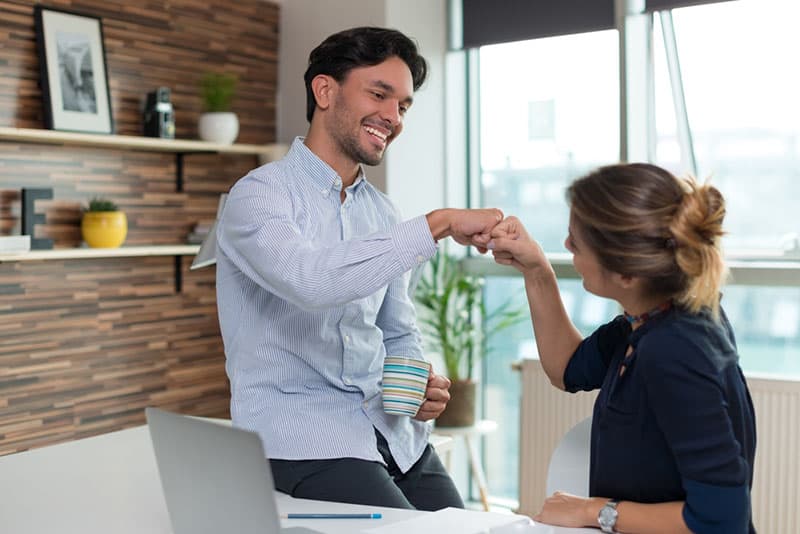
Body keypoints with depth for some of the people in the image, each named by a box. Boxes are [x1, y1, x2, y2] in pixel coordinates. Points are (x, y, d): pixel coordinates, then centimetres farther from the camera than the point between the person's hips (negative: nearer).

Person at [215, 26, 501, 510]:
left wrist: (421, 386, -4)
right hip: (298, 435, -6)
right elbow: (310, 279, -31)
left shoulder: (384, 214, 11)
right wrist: (438, 225, -28)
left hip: (391, 431, 6)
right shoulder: (260, 195, -10)